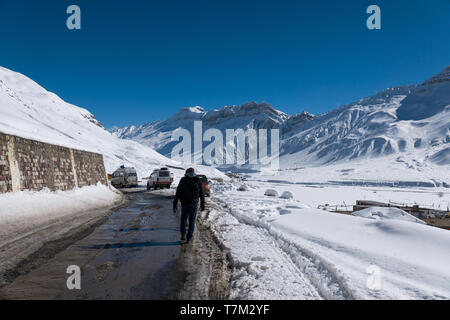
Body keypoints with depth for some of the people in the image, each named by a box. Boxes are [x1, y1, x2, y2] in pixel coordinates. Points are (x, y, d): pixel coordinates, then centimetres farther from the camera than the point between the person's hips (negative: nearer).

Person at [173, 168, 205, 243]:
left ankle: (183, 234, 11)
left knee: (184, 218, 20)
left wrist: (175, 205, -1)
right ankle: (189, 237, 8)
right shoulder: (198, 181, 1)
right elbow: (202, 194, 4)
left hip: (184, 203, 0)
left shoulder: (183, 180, -2)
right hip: (194, 204, 0)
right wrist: (202, 204, 12)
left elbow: (177, 193, -5)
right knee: (192, 220, 10)